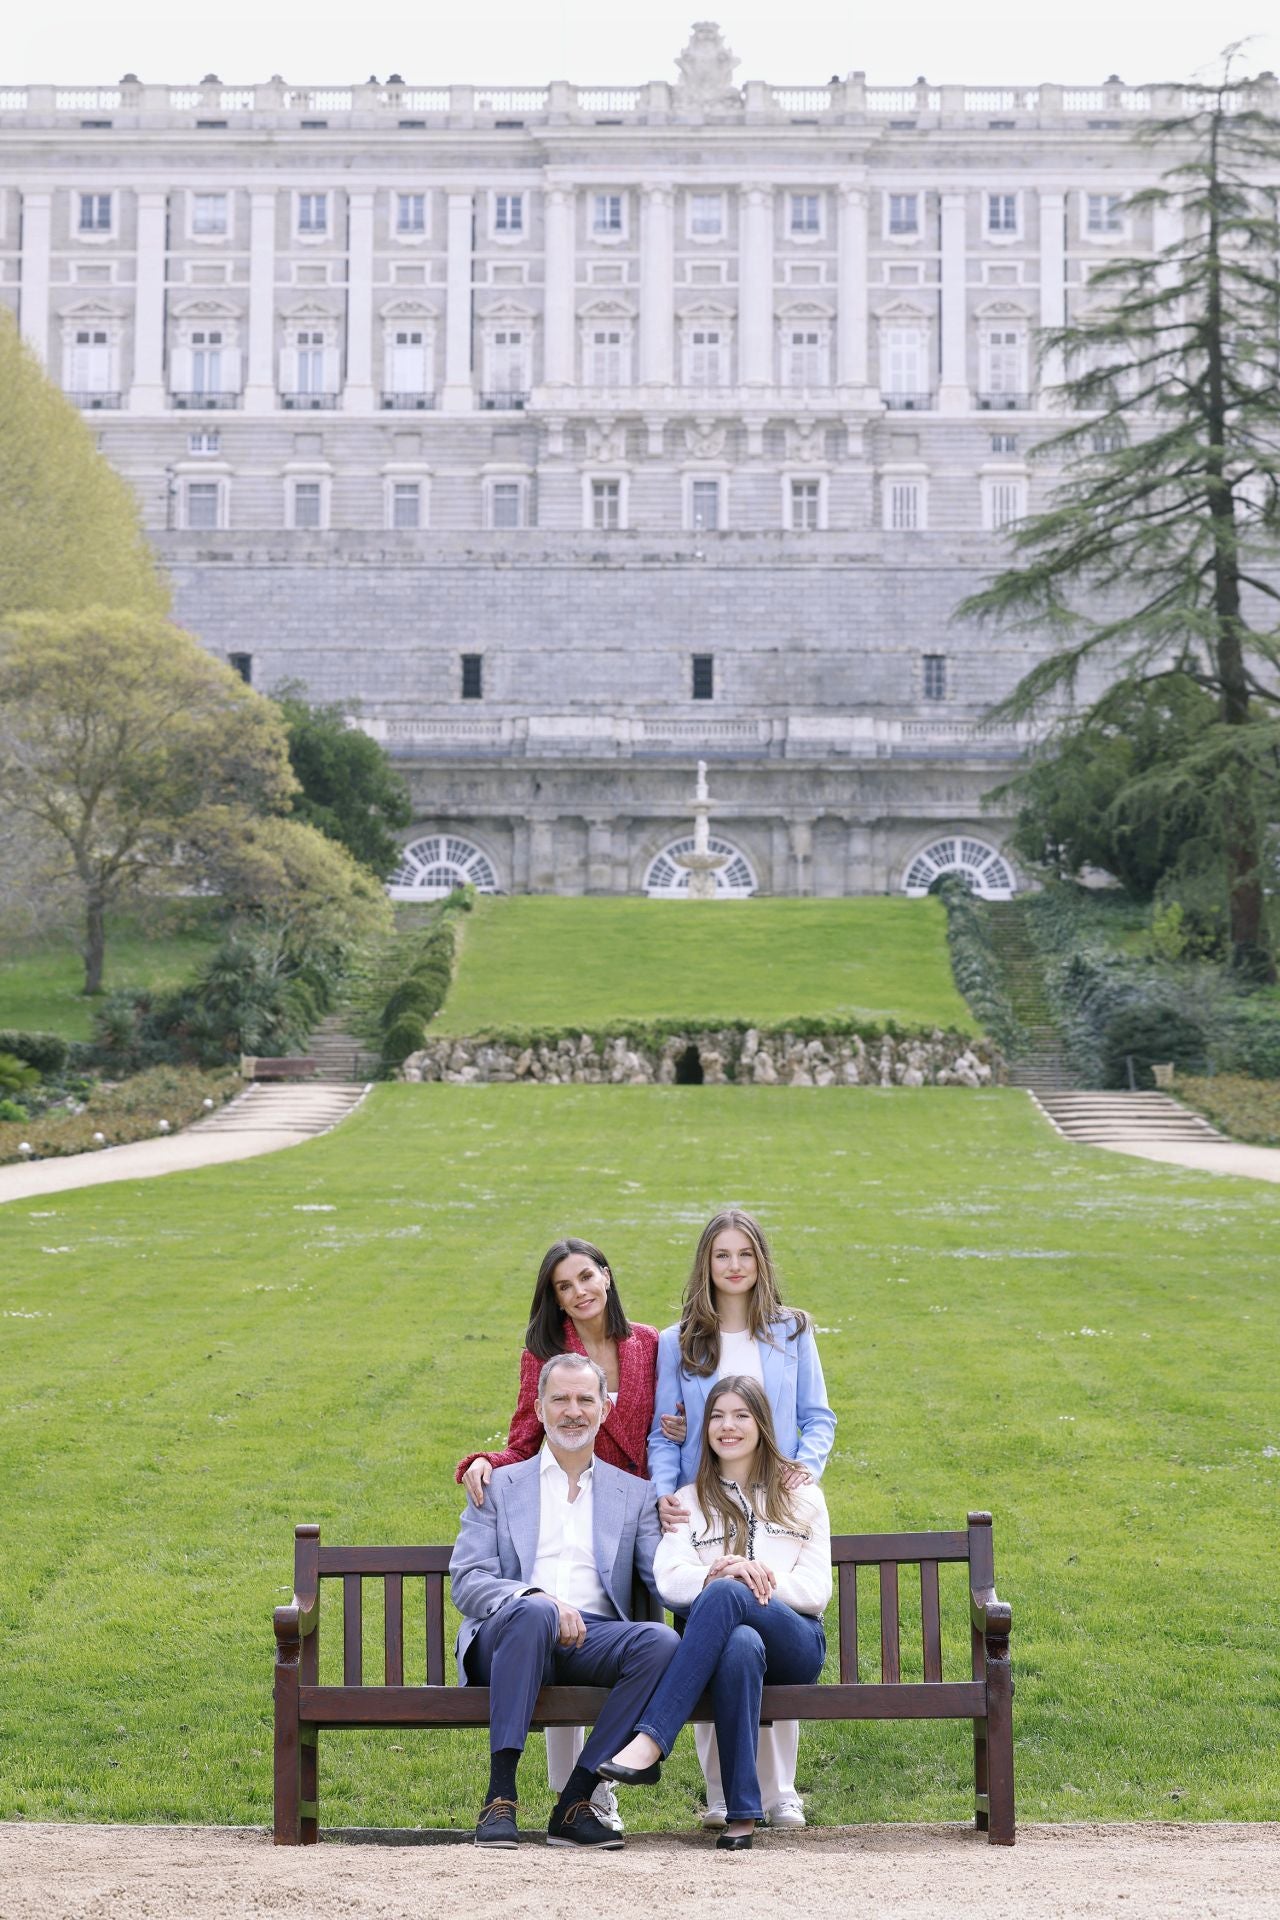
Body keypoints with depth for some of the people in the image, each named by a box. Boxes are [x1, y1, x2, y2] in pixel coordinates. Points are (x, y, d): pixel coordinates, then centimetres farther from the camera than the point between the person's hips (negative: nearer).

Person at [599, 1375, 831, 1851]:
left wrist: (750, 1580, -11)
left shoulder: (801, 1497, 19)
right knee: (740, 1645, -40)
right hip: (724, 1638, 1)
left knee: (726, 1594, -36)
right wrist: (717, 1573, -19)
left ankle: (650, 1741, -44)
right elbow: (669, 1580, 3)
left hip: (796, 1643, 0)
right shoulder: (690, 1501, 20)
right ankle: (741, 1813, -39)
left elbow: (816, 1591, 7)